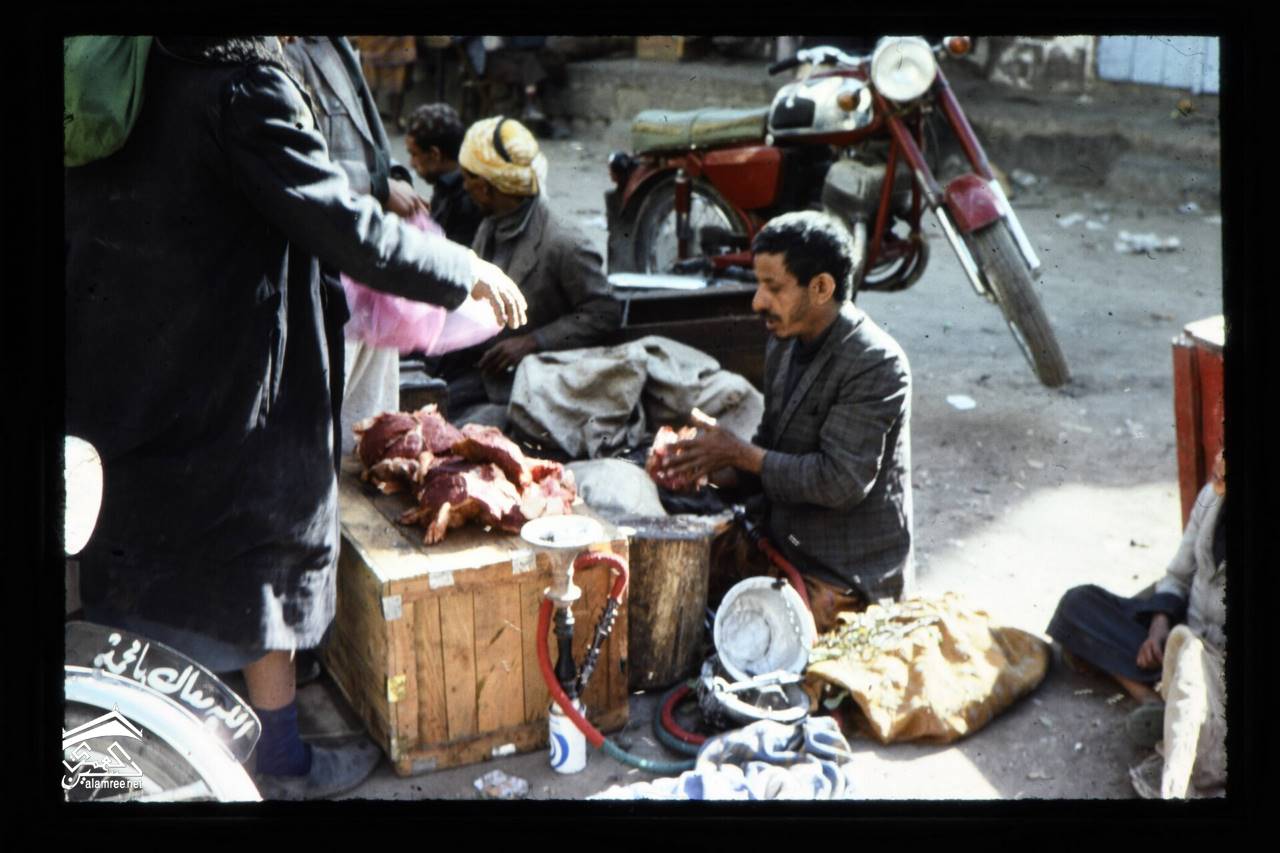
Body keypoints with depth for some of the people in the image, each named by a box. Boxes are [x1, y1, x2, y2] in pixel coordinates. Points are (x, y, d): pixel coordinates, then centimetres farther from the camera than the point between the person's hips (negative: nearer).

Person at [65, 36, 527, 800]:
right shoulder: (246, 85, -18)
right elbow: (346, 227, -19)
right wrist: (468, 272, -7)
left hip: (113, 361, 7)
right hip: (233, 373, -7)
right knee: (265, 561, 9)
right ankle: (286, 764, 25)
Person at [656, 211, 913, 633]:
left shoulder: (877, 363, -22)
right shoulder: (784, 343, 5)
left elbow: (842, 482, -26)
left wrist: (739, 453, -20)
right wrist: (711, 468, -7)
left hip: (848, 574, -8)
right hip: (781, 541, 8)